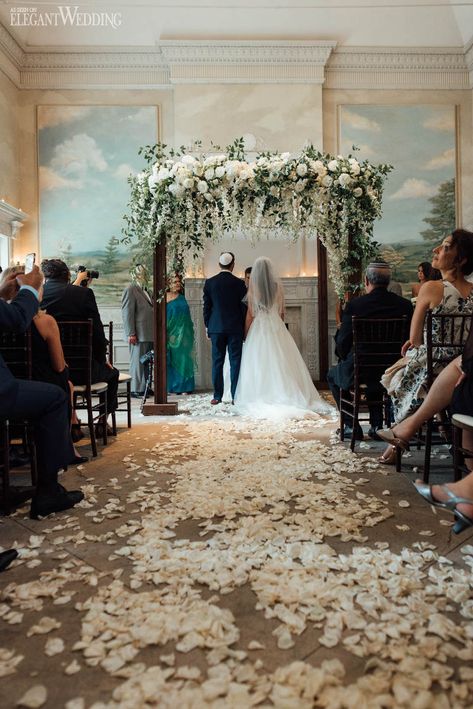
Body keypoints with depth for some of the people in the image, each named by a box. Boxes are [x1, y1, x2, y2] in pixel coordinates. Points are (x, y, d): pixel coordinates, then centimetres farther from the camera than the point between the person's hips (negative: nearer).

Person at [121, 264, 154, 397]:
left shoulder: (144, 290, 19)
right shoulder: (130, 290, -7)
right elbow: (127, 314, -13)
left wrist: (154, 332, 20)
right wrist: (130, 334, -18)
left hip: (148, 334, 9)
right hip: (138, 335, -8)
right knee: (138, 362, -3)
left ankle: (145, 388, 19)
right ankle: (136, 390, 4)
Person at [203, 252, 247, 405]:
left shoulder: (209, 282, 1)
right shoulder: (239, 283, -3)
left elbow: (206, 306, 4)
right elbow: (244, 306, 0)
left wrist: (207, 326, 13)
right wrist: (244, 327, 10)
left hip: (216, 327, 2)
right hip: (235, 327, -1)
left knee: (217, 362, 5)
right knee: (235, 362, 3)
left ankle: (217, 396, 8)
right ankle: (236, 396, 5)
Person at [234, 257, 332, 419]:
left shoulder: (253, 288, -7)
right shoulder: (278, 286, 1)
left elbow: (250, 314, -5)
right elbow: (282, 312, 7)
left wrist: (245, 334, 4)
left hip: (259, 328, -3)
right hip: (277, 327, 3)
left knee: (260, 364, 2)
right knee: (280, 362, 7)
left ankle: (261, 397, 1)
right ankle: (284, 394, 9)